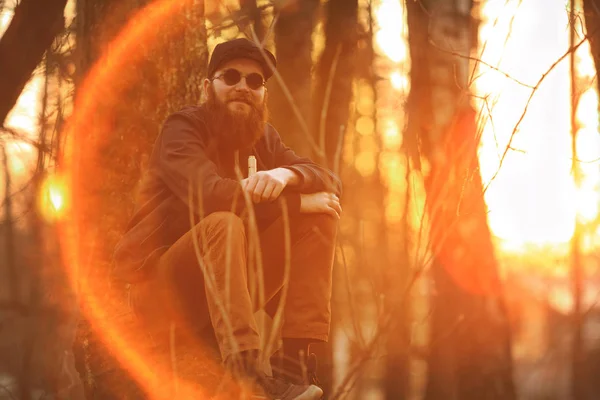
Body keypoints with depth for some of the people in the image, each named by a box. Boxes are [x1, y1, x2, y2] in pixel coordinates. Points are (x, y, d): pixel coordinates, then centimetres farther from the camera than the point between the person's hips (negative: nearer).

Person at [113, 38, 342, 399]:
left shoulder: (263, 138, 9)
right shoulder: (183, 128, -10)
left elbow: (332, 184, -2)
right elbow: (210, 194, -29)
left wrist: (287, 174, -26)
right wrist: (299, 201, -19)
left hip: (229, 281, 6)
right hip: (160, 281, -6)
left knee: (318, 220, -8)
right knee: (223, 225, -34)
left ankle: (295, 362, -21)